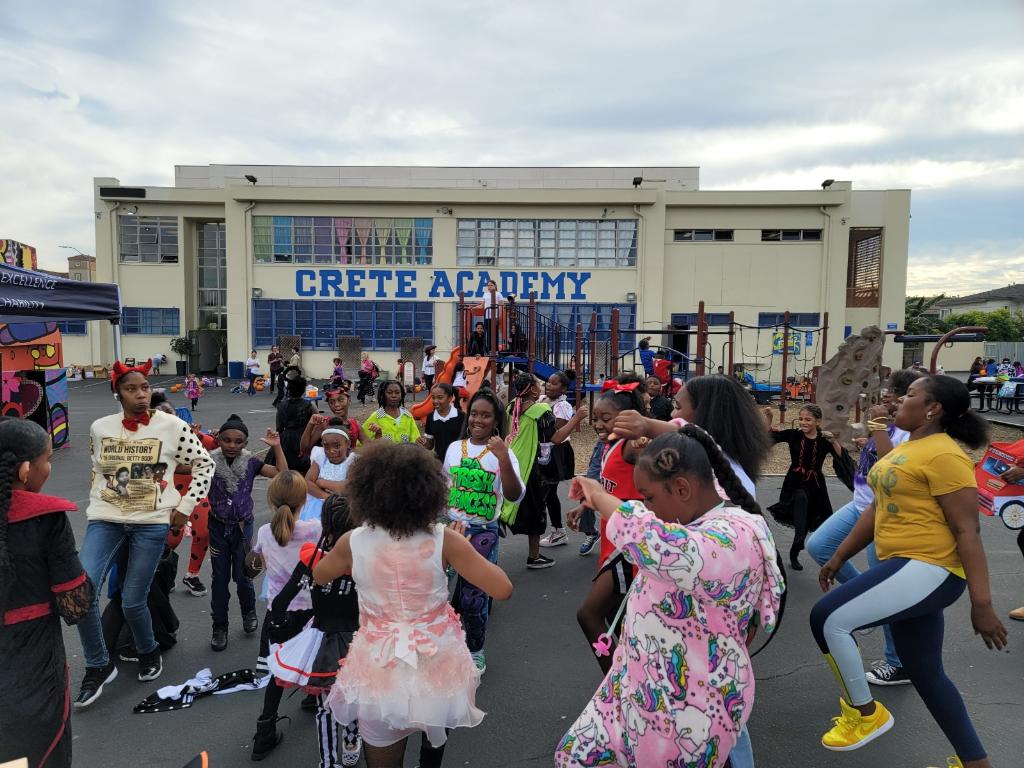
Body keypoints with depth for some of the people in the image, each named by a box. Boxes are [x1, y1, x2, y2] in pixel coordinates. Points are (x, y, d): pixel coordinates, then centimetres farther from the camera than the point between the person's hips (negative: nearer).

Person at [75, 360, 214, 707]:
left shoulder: (171, 426, -8)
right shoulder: (99, 428, 2)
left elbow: (204, 463, 0)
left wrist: (186, 506, -3)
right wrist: (97, 501, 14)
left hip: (151, 522, -2)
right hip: (105, 519, 3)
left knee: (132, 601, 1)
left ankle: (149, 652, 33)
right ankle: (98, 666, 9)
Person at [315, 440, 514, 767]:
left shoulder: (353, 543, -14)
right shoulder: (443, 540, -20)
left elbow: (318, 576, 8)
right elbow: (502, 590, -15)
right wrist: (463, 547, -3)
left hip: (380, 674, 0)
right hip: (437, 670, 0)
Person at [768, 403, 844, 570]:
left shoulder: (824, 440, -6)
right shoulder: (793, 435, -5)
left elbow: (841, 457, -17)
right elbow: (769, 436, -12)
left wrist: (834, 441, -29)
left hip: (815, 484, 2)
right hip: (795, 482, -2)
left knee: (808, 521, 14)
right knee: (801, 498, -38)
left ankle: (794, 554, 35)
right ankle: (799, 539, -42)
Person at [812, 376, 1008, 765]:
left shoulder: (944, 455, -15)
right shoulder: (906, 449, 14)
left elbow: (967, 531, -18)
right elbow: (878, 510, 18)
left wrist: (982, 604, -19)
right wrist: (839, 557, 19)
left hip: (929, 570, -10)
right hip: (908, 568, 10)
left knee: (827, 617, -11)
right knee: (925, 674, 16)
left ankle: (865, 714, 9)